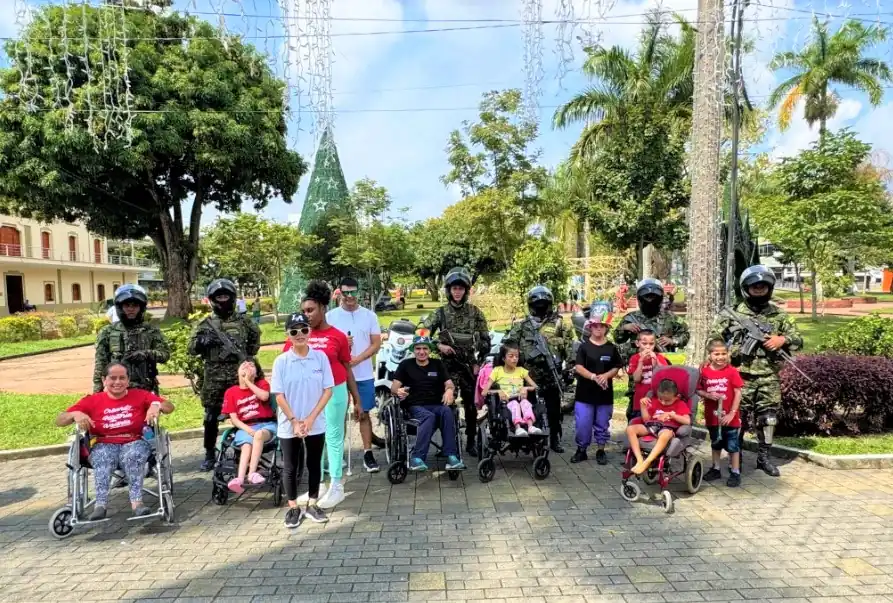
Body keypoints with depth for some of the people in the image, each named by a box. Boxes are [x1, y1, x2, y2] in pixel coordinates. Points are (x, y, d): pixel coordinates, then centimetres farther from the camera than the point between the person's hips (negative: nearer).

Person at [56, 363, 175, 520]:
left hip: (134, 442, -1)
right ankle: (100, 504, -43)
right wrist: (75, 414, -15)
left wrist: (157, 406, -24)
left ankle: (137, 501, -41)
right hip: (104, 445, 1)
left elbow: (170, 407, -1)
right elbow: (59, 421, 7)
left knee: (133, 455, -35)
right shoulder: (92, 401, 9)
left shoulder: (140, 395, 7)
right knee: (102, 458, -34)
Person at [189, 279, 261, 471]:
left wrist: (248, 355, 8)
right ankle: (209, 454, 18)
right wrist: (202, 341, -19)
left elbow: (256, 337, 20)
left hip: (239, 376, 0)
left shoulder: (243, 322, 6)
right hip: (214, 378, 0)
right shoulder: (206, 324, 4)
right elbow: (192, 348, 2)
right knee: (211, 418, 5)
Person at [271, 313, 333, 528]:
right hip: (289, 426, -1)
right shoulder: (281, 361, -8)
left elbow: (328, 390, -5)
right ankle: (293, 508, 26)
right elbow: (279, 395, -6)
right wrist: (294, 421, -12)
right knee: (291, 467, 10)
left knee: (314, 465, 13)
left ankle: (312, 505, 29)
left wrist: (310, 419, -11)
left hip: (316, 425, 1)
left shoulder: (320, 357, -6)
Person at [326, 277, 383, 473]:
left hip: (364, 375, 0)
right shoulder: (330, 316, 0)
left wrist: (357, 359, -15)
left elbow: (376, 344, -2)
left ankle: (368, 453, 14)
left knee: (363, 413, 7)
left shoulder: (370, 316, 1)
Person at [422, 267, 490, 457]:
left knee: (471, 405, 6)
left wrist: (479, 362, -1)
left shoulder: (475, 312, 5)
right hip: (447, 364, -1)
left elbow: (485, 340, 5)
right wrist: (439, 345, -14)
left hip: (470, 364, 1)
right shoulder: (440, 312, 4)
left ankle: (471, 442, 19)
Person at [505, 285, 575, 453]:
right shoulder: (523, 326, 9)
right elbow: (508, 344, 10)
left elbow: (569, 345, 6)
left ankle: (555, 439, 18)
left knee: (554, 409, 6)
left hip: (552, 373, 0)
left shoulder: (558, 324, 8)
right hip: (529, 373, 1)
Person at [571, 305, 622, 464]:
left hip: (605, 393, 2)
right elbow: (578, 367, -10)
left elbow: (616, 368, 4)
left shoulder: (611, 348, 3)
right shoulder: (584, 347, -3)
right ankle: (581, 450, 17)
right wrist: (594, 377, -24)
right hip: (585, 392, -2)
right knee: (582, 424, 1)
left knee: (602, 424, 12)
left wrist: (606, 375, -16)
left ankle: (600, 450, 25)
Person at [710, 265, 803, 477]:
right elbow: (714, 340, -1)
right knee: (738, 417, 3)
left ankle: (763, 457, 24)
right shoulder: (734, 314, -1)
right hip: (742, 376, -3)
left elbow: (798, 339, 10)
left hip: (769, 377, 3)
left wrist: (783, 339, -10)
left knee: (768, 417, 9)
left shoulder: (778, 314, 8)